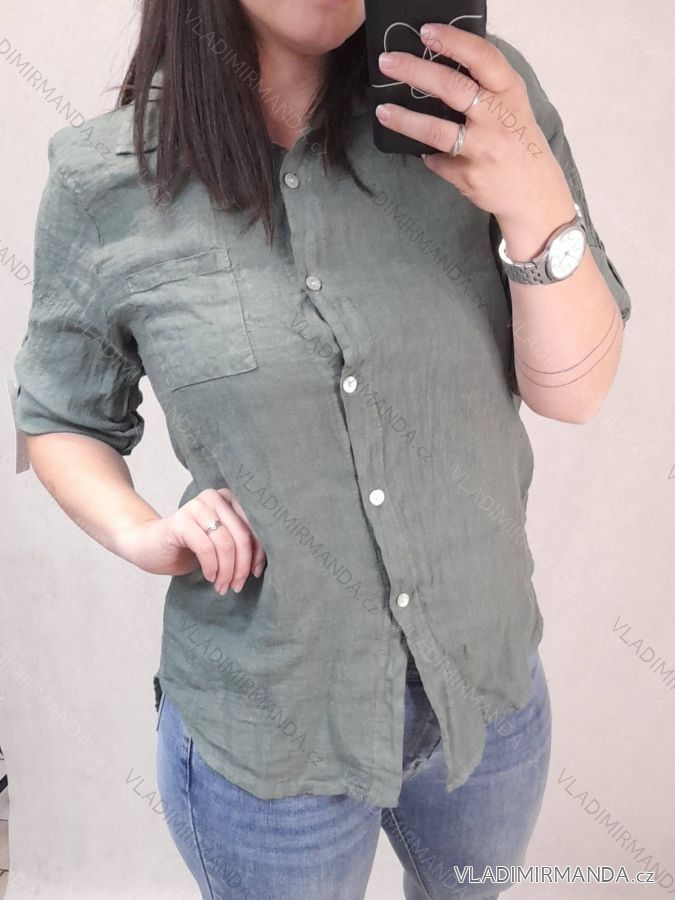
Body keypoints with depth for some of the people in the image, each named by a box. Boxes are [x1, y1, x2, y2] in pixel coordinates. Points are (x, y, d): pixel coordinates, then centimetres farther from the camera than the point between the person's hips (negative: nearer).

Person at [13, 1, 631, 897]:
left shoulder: (481, 97, -12)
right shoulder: (103, 186, -13)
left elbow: (574, 391, -10)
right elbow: (62, 419, 2)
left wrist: (538, 203, -27)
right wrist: (139, 533, -17)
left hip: (489, 682, 3)